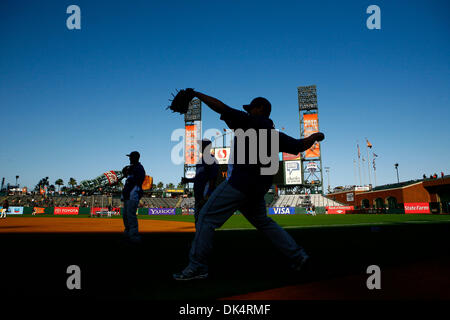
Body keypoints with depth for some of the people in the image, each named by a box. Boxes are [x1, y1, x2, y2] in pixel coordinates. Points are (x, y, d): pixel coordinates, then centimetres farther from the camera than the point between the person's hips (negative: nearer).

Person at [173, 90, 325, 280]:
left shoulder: (249, 122, -5)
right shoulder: (275, 134, 14)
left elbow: (221, 107, -11)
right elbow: (301, 145, 23)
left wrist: (197, 94, -1)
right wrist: (316, 136, 42)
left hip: (241, 183, -9)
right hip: (259, 187, 9)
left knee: (207, 217, -3)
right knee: (263, 222, 25)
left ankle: (197, 266, -5)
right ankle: (297, 256, 25)